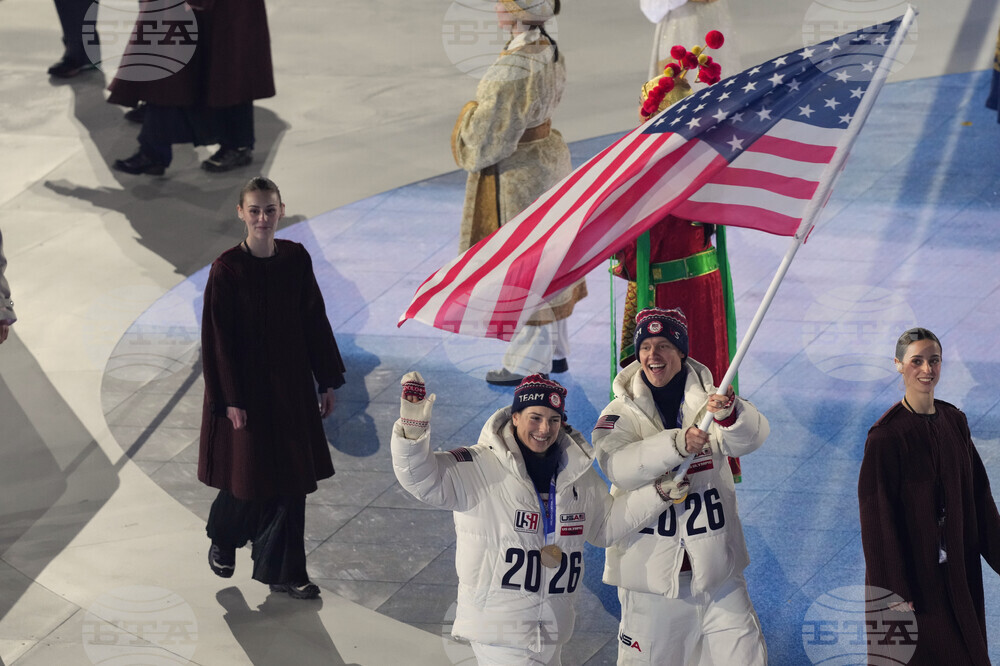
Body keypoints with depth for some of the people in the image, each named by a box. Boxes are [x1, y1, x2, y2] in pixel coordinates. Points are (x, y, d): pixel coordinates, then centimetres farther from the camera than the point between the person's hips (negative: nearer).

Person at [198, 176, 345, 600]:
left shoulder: (296, 259, -1)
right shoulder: (226, 269, -13)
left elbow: (315, 322, 6)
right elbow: (218, 338, -11)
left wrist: (327, 381, 6)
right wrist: (230, 400, -14)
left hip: (291, 385, 4)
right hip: (246, 387, -4)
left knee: (292, 478, 5)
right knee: (250, 475, 6)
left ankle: (282, 571, 16)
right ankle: (223, 537, 37)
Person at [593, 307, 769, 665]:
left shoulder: (708, 401, 1)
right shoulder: (622, 413, -1)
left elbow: (752, 436, -18)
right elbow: (617, 466, -21)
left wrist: (728, 414, -40)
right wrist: (677, 443, -35)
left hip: (716, 571, 1)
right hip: (651, 573, -1)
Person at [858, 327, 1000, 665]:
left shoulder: (954, 421, 2)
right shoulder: (886, 434, -17)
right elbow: (878, 514, -17)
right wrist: (894, 587, -19)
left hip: (956, 567, 6)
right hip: (912, 566, -6)